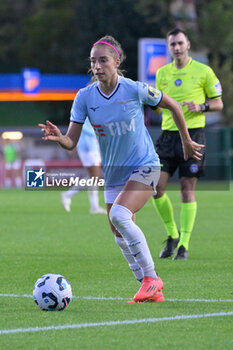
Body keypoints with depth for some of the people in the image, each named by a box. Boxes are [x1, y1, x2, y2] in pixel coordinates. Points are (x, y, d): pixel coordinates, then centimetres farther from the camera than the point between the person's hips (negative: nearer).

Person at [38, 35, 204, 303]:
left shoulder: (135, 90, -15)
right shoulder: (85, 97, -7)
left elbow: (172, 105, 1)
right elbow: (71, 142, -9)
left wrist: (186, 142, 8)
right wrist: (58, 137, -32)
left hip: (144, 166, -5)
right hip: (113, 174, 6)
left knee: (119, 215, -28)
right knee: (121, 237, 9)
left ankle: (151, 277, -17)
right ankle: (152, 291, 22)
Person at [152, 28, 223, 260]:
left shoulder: (203, 71, 1)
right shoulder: (162, 73, 12)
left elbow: (218, 103, 5)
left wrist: (201, 106, -14)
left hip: (193, 133, -4)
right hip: (168, 134, 4)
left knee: (187, 189, -4)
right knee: (157, 187, -5)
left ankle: (184, 245, 1)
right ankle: (172, 235, 15)